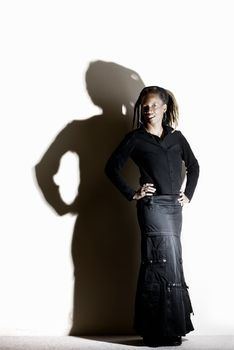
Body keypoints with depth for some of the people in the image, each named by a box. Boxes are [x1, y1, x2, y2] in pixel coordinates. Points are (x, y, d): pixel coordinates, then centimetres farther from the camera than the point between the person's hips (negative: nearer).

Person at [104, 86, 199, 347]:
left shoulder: (176, 137, 13)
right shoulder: (135, 138, 0)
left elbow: (193, 166, 24)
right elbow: (112, 167, -3)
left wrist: (189, 195, 13)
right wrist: (132, 194, -7)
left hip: (175, 208, 5)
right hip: (153, 206, -5)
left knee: (167, 264, 8)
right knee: (166, 263, -7)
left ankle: (156, 331, 18)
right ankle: (164, 331, 3)